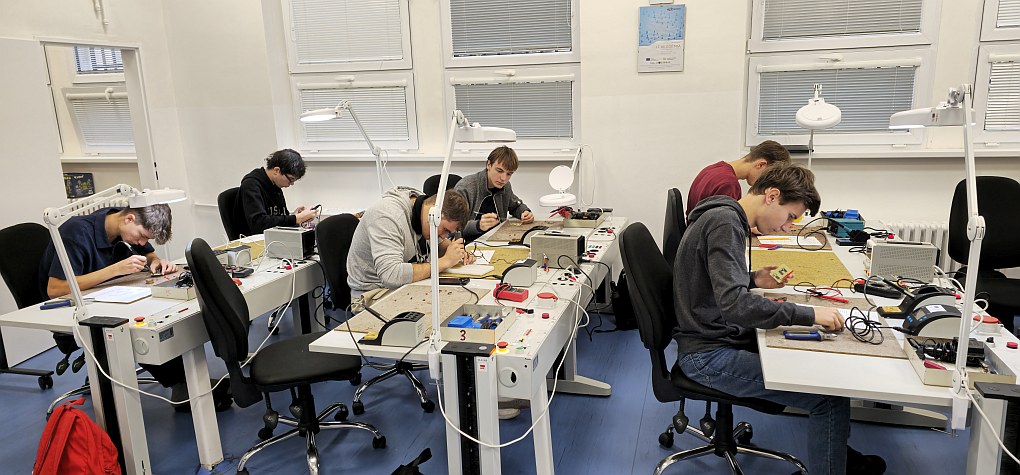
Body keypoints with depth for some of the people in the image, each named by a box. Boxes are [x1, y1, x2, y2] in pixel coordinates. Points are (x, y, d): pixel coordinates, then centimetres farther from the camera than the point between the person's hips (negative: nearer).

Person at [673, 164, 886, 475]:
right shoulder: (725, 222, -20)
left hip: (721, 339, 11)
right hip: (709, 354, -11)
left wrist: (752, 280, 7)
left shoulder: (725, 217, 11)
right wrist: (808, 314, -26)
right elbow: (734, 303, -31)